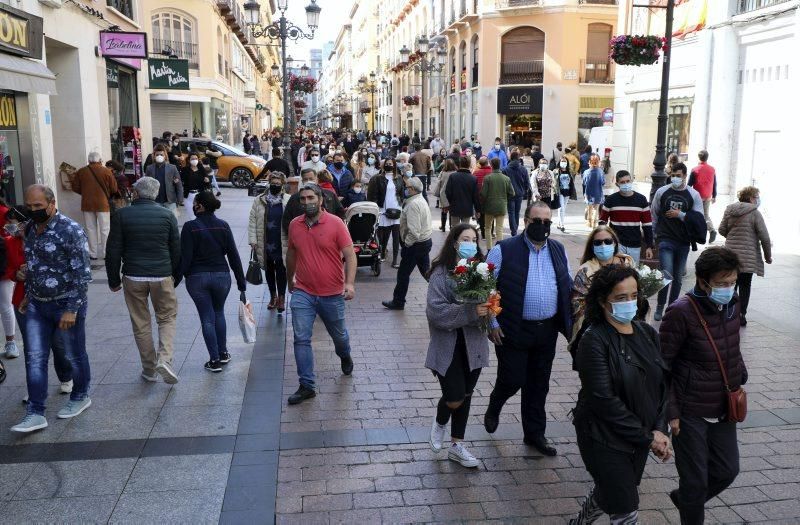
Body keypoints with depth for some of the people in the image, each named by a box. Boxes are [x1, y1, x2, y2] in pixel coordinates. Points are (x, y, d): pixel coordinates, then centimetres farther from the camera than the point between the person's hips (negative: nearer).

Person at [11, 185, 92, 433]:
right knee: (34, 358, 3)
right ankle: (35, 413, 9)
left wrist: (72, 309, -20)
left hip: (65, 305, -6)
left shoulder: (70, 231, -17)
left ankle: (80, 397, 31)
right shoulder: (30, 230, 6)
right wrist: (28, 295, 19)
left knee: (74, 355, 10)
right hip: (37, 305, 6)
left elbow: (82, 273, -18)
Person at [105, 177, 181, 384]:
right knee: (167, 317, 14)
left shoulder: (121, 215, -3)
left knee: (141, 324, 11)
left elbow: (113, 252, -2)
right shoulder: (167, 215, 0)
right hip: (162, 277, 0)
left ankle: (149, 369, 19)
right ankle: (164, 359, -6)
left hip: (133, 277, 0)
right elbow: (177, 251, 3)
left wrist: (114, 280, 9)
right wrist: (176, 278, 15)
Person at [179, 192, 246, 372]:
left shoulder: (190, 227, -11)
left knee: (207, 318, 6)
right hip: (221, 276, 3)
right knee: (219, 313, 22)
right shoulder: (223, 226, -1)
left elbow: (185, 258, -14)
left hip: (197, 278, -3)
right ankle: (223, 354, 26)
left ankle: (215, 360, 10)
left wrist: (176, 279, -4)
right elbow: (233, 256, 0)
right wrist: (241, 283, 5)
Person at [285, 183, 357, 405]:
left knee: (338, 334, 18)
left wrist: (350, 283, -24)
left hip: (332, 294, -2)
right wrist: (289, 279, 26)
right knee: (301, 339, -5)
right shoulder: (294, 225, 1)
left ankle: (345, 357, 51)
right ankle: (306, 386, 4)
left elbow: (350, 254, -12)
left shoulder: (335, 223, -11)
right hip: (302, 293, 2)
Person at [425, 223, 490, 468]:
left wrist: (487, 309, -16)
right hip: (448, 345, -4)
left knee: (466, 395, 14)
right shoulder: (441, 273, -12)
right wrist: (470, 312, -26)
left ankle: (457, 445, 31)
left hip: (473, 344, 4)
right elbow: (435, 310, -20)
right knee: (454, 398, -4)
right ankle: (440, 422, 31)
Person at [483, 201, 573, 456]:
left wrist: (567, 321, 8)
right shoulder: (504, 250, -9)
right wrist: (492, 323, -10)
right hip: (514, 330, -5)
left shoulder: (558, 249, 8)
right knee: (512, 380, 2)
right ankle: (493, 409, 34)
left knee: (539, 385, 13)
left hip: (547, 330, 5)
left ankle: (535, 433, 29)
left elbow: (568, 286, 15)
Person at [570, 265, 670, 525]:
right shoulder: (594, 341, -19)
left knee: (608, 491, 25)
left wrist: (659, 430, -9)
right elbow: (604, 401, -22)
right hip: (605, 439, -7)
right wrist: (647, 437, -16)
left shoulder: (647, 333, 0)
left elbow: (663, 384, 3)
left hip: (640, 437, 7)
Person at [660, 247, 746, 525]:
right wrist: (671, 412, -16)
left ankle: (682, 498, 42)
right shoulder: (681, 312, -21)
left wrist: (740, 376, 5)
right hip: (690, 413, -7)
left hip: (723, 408, 7)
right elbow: (661, 365, -16)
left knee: (727, 470, 17)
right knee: (696, 479, 5)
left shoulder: (732, 305, 0)